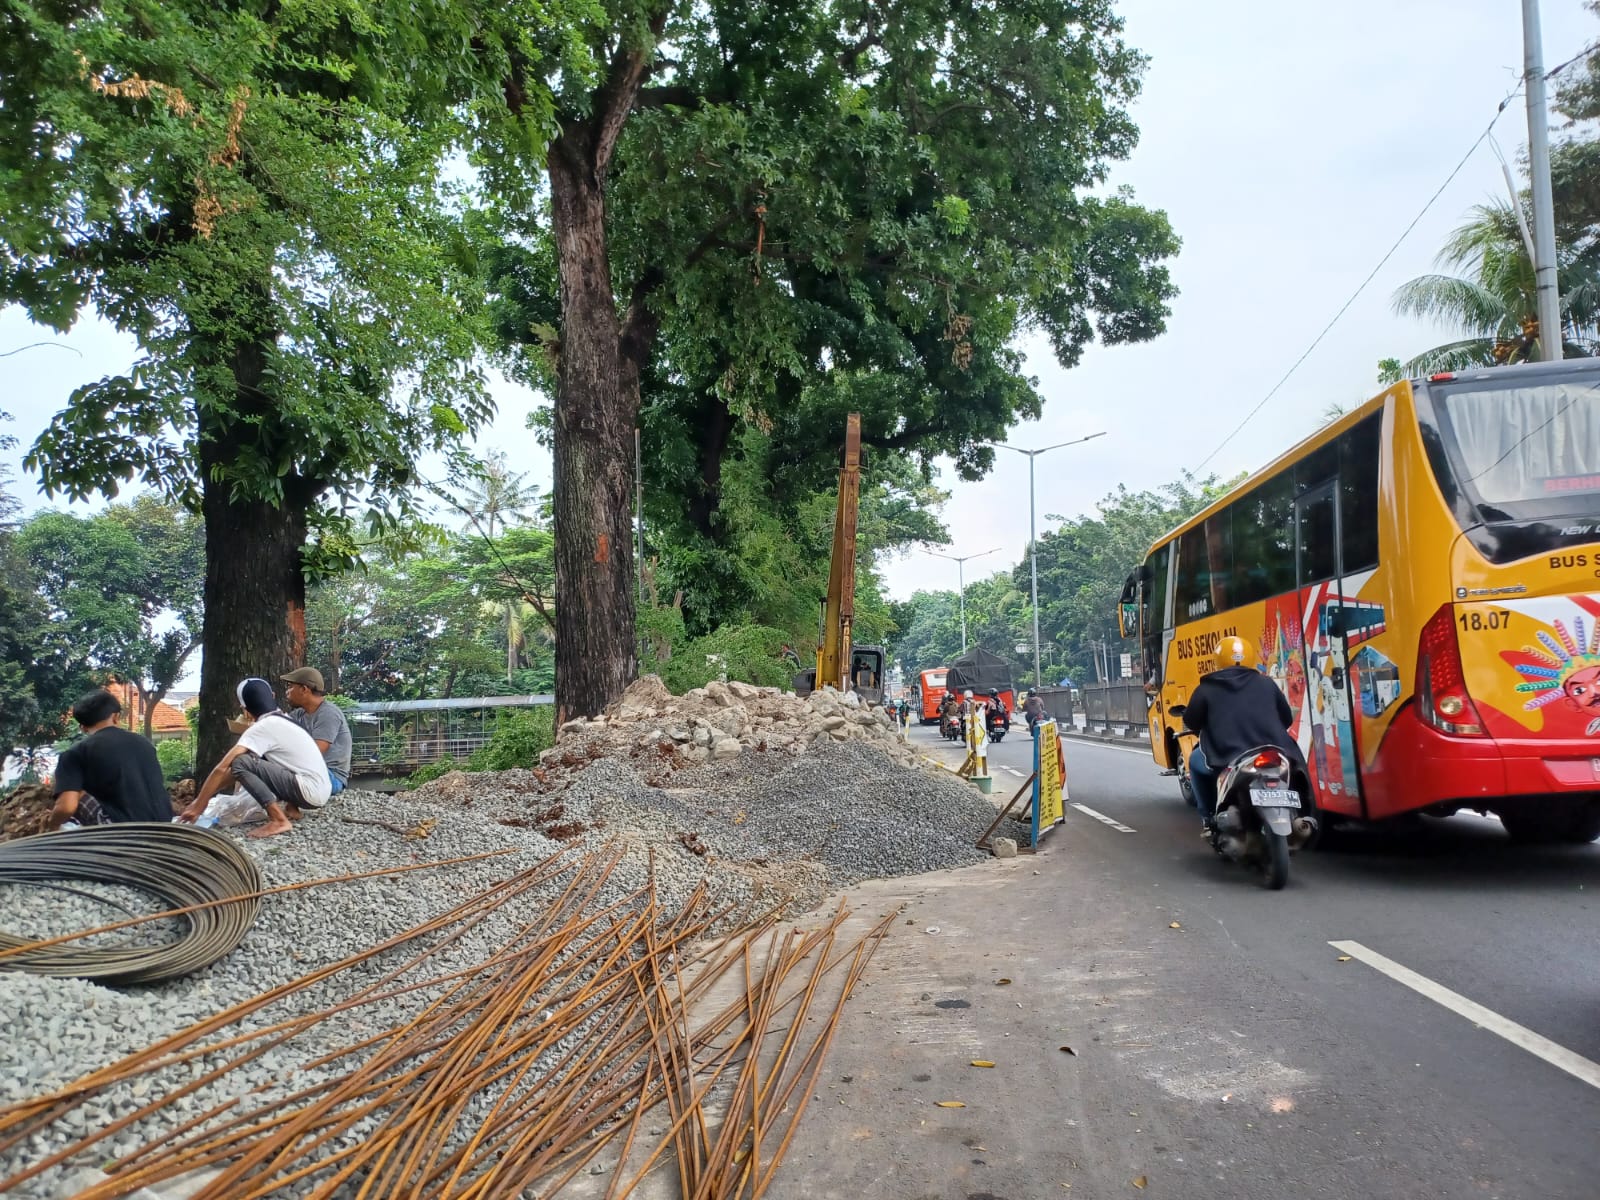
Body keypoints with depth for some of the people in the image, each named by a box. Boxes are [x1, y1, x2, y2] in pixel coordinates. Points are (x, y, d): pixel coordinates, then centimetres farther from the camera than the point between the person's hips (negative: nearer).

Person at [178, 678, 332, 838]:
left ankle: (279, 820, -15)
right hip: (320, 790, 9)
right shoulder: (282, 720, 20)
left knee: (240, 763, -12)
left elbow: (222, 768, -9)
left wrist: (197, 807, -3)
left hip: (310, 791, -9)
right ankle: (291, 809, 14)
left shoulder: (262, 727, -6)